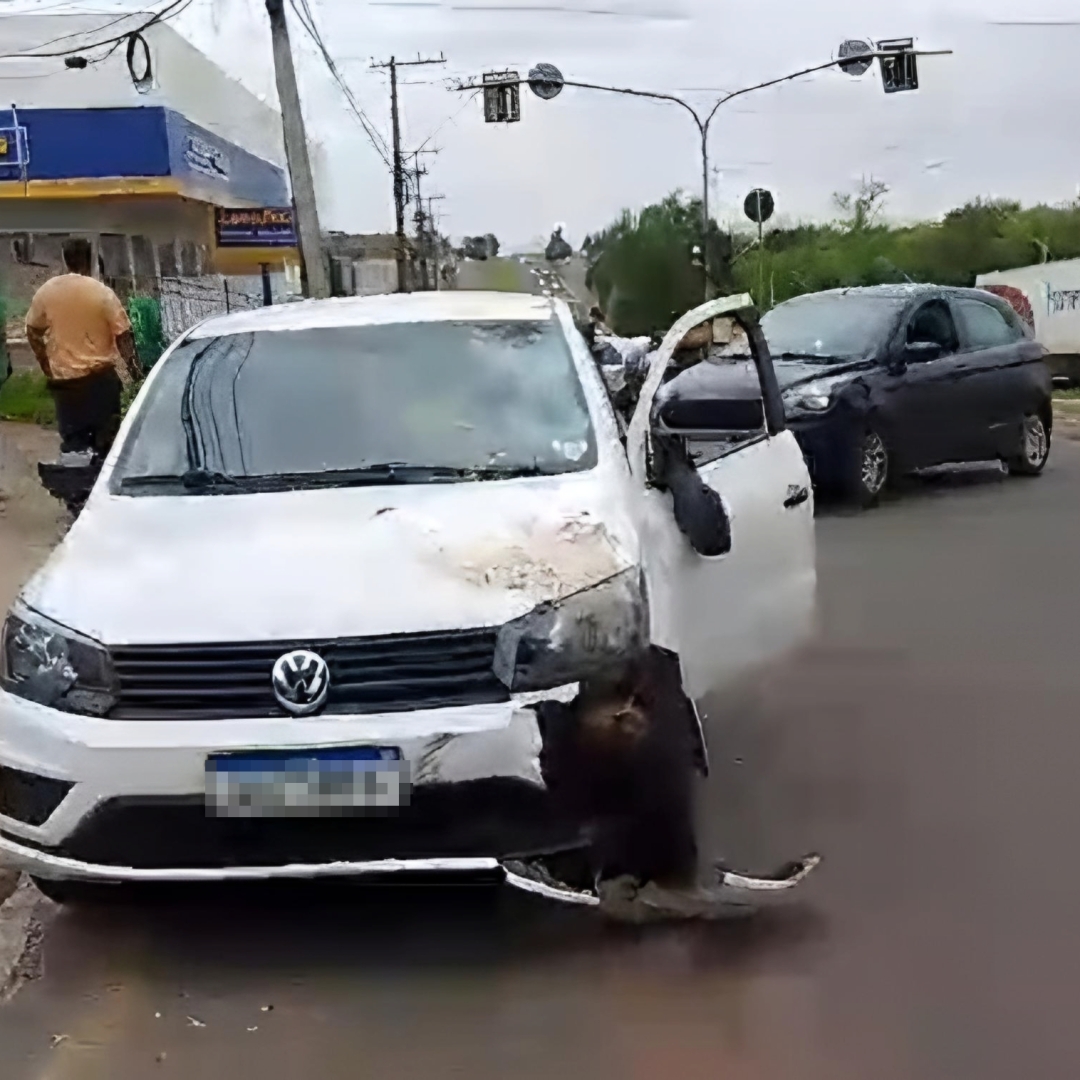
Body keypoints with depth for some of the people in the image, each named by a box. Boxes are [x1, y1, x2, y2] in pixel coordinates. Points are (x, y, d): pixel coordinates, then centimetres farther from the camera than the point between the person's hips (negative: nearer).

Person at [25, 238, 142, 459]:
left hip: (63, 377, 3)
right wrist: (133, 366, 3)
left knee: (72, 438, 10)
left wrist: (45, 363, 18)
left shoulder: (46, 291, -2)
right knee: (105, 435, 11)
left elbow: (33, 332, 7)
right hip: (100, 375, -3)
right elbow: (122, 334, -9)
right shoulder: (102, 293, -12)